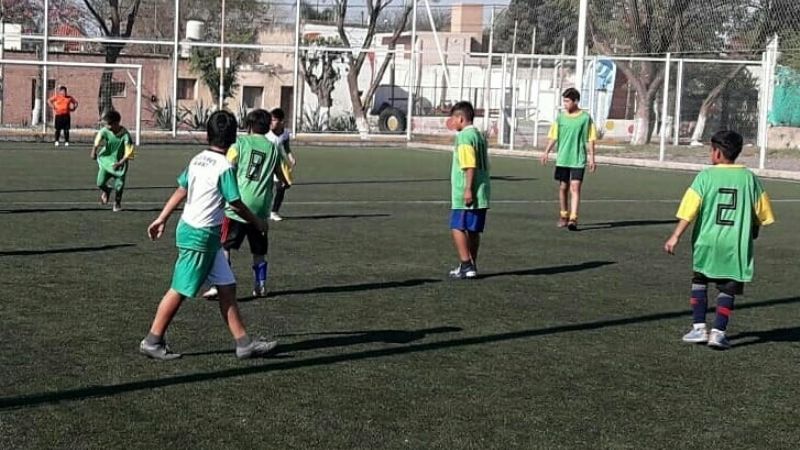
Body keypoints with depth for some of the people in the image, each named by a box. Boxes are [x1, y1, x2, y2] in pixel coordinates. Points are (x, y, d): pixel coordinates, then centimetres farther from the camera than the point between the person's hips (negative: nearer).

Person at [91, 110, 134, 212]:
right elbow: (98, 139, -36)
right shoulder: (105, 131, -15)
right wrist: (94, 150, -54)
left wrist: (120, 163, -25)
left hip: (120, 162, -2)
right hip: (106, 160, 2)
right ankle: (106, 191, 30)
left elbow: (129, 153, -17)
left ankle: (117, 203, 23)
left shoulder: (125, 135, -20)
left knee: (119, 185, -7)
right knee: (100, 183, -9)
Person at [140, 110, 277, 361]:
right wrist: (257, 222, 5)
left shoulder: (197, 160, 7)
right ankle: (152, 342, 10)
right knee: (180, 290, 1)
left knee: (227, 286, 10)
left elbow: (181, 191, 12)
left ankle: (244, 343, 12)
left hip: (189, 228, 9)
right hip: (201, 236, -9)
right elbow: (236, 205, -11)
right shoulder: (225, 167, -16)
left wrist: (162, 219, 19)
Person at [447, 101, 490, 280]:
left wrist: (468, 189, -21)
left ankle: (466, 265, -11)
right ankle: (471, 266, 16)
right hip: (481, 193, 9)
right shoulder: (479, 135, 17)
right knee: (473, 230, 12)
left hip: (466, 194, -9)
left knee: (457, 228, -6)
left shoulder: (465, 136, -11)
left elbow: (470, 166, -20)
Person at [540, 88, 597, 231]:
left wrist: (592, 158, -2)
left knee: (575, 187, -11)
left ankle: (573, 219, -15)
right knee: (563, 188, 10)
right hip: (562, 159, 3)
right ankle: (563, 216, 25)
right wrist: (547, 152, -8)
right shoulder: (561, 117, 5)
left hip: (578, 160, -3)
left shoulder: (585, 117, -2)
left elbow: (591, 140, 0)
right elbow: (554, 137, 5)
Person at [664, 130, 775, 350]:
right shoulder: (749, 177, 1)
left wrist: (676, 237, -10)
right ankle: (718, 332, 0)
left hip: (707, 241, -1)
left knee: (700, 281, 17)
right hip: (736, 245, 1)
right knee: (728, 288, 8)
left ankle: (699, 327, 11)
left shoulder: (705, 176, -5)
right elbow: (762, 213, 8)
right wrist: (752, 231, 26)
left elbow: (689, 210, -11)